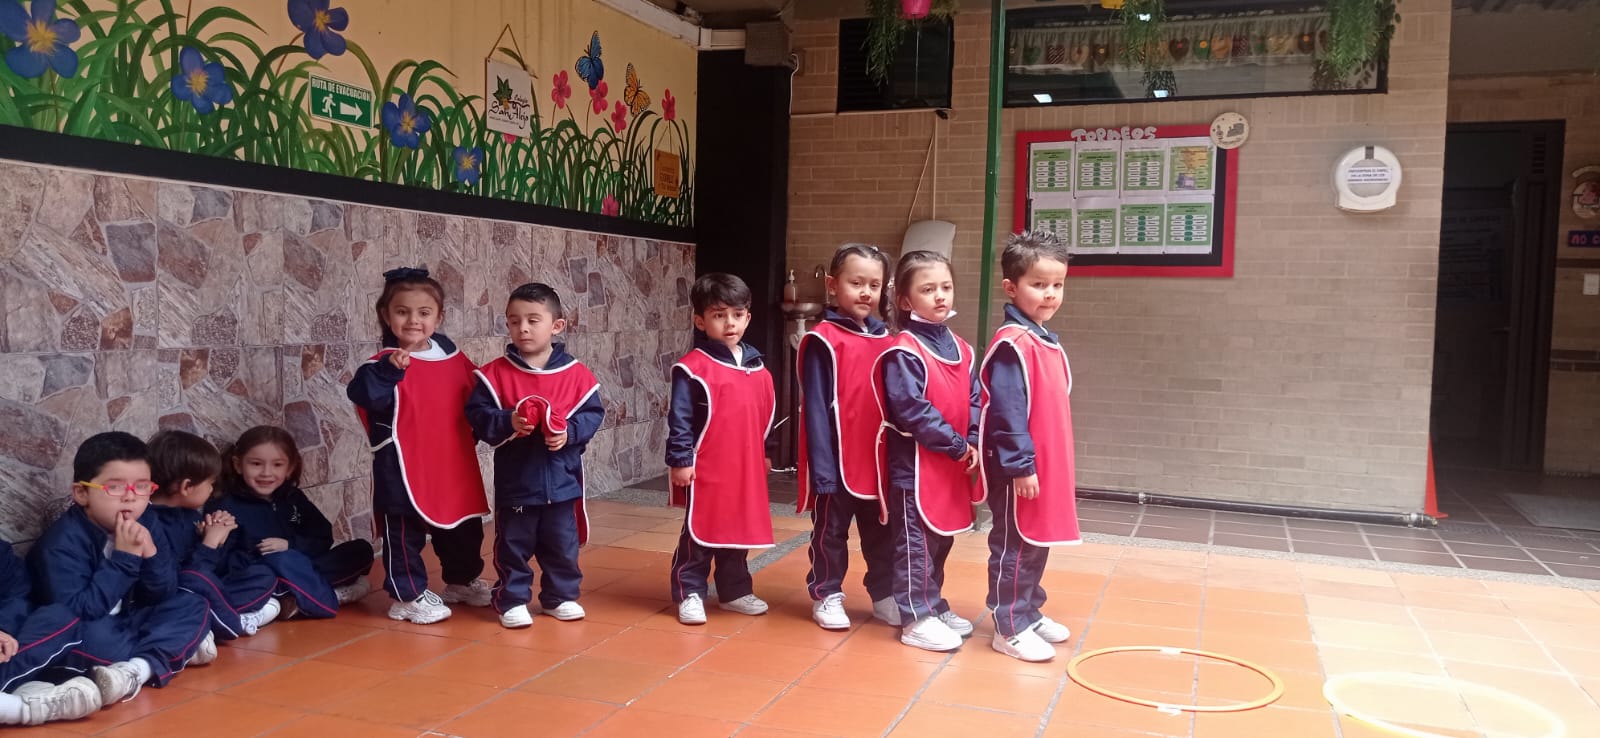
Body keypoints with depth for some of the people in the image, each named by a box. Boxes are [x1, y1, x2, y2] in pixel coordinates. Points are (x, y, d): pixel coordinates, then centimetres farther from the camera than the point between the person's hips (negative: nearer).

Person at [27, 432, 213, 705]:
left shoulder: (144, 522, -4)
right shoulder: (63, 542, -23)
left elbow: (163, 594, -3)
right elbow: (75, 613, -30)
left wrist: (150, 553, -23)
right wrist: (124, 560, -32)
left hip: (124, 624, 7)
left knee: (192, 606, -8)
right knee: (89, 635, -37)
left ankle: (137, 669, -28)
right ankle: (181, 648, -20)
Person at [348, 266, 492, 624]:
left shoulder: (454, 357, 5)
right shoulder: (389, 362, -14)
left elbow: (475, 400, 17)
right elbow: (364, 394, -32)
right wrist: (390, 369, -47)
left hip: (453, 465, 6)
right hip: (404, 468, -6)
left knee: (464, 529, 20)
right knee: (405, 533, 6)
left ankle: (462, 581, 40)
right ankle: (408, 595, 21)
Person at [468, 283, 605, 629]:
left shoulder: (576, 374, -4)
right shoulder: (495, 373, -6)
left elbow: (593, 414, -1)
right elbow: (477, 415, -6)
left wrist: (570, 432, -18)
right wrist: (507, 422, -23)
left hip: (562, 481, 1)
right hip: (514, 481, -1)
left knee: (562, 545, 13)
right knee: (513, 545, 9)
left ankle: (560, 596, 29)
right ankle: (512, 600, 23)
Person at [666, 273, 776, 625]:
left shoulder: (757, 367, 8)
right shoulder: (693, 368, -11)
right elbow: (680, 419, -11)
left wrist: (764, 454, 19)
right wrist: (680, 460, -13)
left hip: (746, 467, 6)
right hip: (706, 468, -6)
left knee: (740, 530, 16)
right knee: (699, 533, 4)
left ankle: (735, 590, 30)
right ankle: (690, 593, 16)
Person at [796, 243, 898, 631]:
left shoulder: (886, 339, 7)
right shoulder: (822, 340, -10)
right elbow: (815, 408, -12)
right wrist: (821, 466, -16)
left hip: (880, 460, 5)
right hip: (837, 461, -5)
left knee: (883, 533, 16)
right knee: (831, 532, 10)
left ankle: (885, 595, 30)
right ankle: (826, 595, 24)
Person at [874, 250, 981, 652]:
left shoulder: (960, 349, 10)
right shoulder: (903, 351, -14)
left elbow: (974, 401, 10)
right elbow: (911, 410, -21)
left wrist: (974, 443, -6)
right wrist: (956, 445, -17)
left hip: (953, 468, 8)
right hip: (914, 467, -8)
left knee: (940, 542, 18)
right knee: (915, 545, 1)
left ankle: (934, 606, 32)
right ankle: (916, 620, 10)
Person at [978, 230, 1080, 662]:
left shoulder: (1047, 341, 12)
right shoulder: (1013, 344, -18)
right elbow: (1007, 413, -22)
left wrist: (1054, 466, 20)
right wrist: (1020, 465, -22)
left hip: (1046, 466, 10)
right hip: (1018, 471, -10)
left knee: (1038, 545, 19)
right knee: (1014, 548, 1)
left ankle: (1029, 613, 33)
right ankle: (1010, 629, 11)